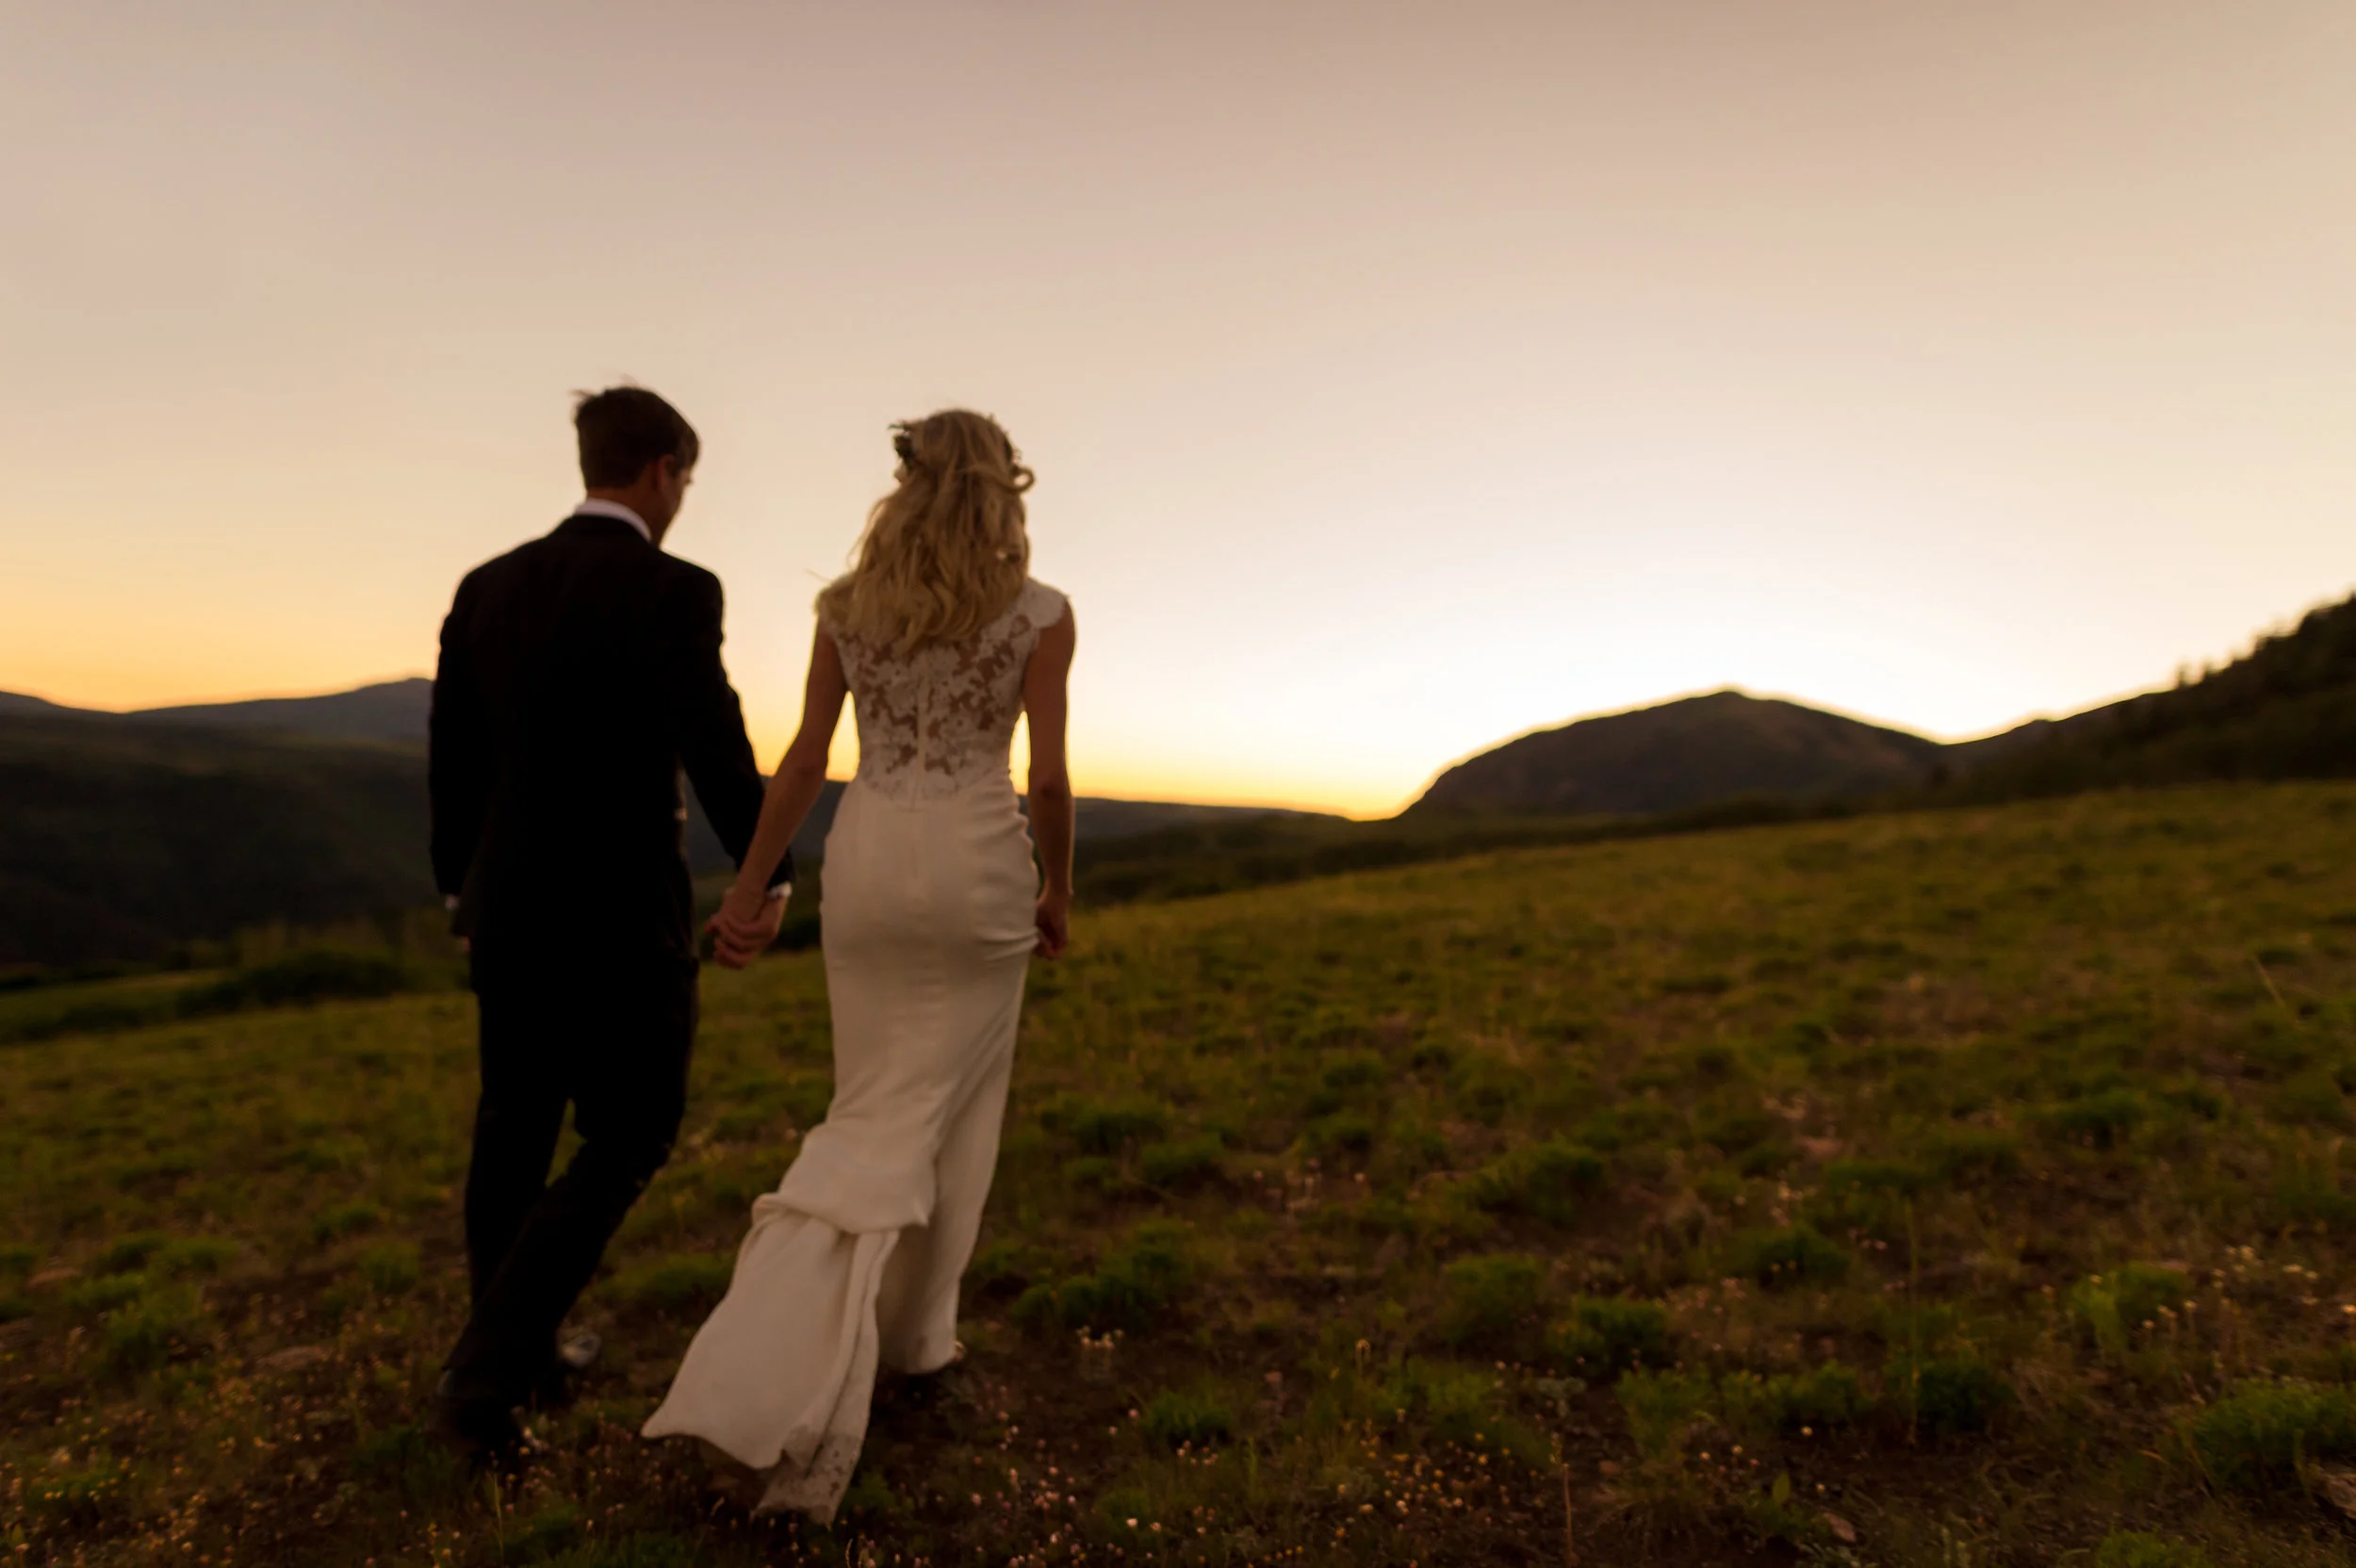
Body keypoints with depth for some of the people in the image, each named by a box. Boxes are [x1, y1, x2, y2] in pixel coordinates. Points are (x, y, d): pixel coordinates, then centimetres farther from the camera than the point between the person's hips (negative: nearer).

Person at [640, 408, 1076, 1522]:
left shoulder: (847, 604, 4)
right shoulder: (1039, 612, -3)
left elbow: (806, 758, 3)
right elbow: (1048, 774, -5)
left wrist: (750, 886, 9)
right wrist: (1058, 889, 9)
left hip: (866, 859, 3)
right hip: (978, 863, -2)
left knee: (873, 1118, 12)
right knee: (950, 1111, 15)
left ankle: (768, 1381, 2)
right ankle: (913, 1333, 29)